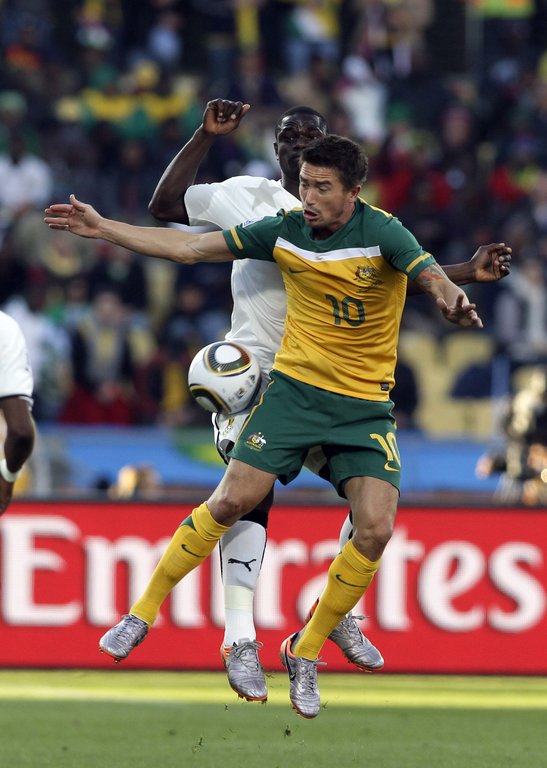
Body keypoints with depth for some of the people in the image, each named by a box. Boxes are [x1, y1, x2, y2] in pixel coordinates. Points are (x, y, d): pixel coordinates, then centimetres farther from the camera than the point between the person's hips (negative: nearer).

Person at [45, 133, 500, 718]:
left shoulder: (381, 233, -14)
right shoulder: (285, 231, -3)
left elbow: (432, 276, -32)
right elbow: (189, 248, 4)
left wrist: (451, 299, -57)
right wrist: (101, 228, 2)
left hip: (365, 405, -1)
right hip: (295, 388, 1)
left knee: (375, 530, -14)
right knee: (232, 500, -8)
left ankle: (305, 652, 6)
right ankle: (144, 610, 8)